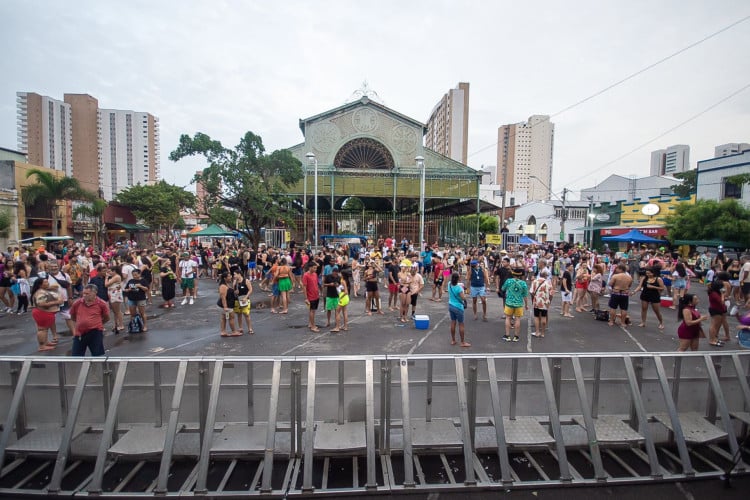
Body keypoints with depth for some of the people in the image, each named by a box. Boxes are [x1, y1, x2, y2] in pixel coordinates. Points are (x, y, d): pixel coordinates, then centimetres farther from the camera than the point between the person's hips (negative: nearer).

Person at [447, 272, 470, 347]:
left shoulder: (449, 285, -5)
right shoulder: (459, 287, -24)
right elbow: (463, 298, -22)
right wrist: (465, 295, -2)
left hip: (451, 306, 7)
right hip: (458, 307, -6)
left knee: (453, 323, 15)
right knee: (461, 324, 4)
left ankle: (453, 340, 23)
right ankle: (463, 342, 13)